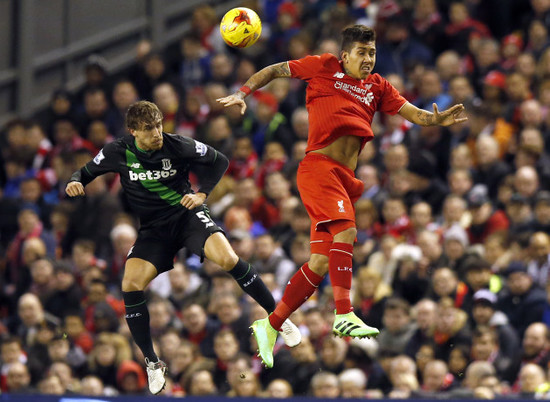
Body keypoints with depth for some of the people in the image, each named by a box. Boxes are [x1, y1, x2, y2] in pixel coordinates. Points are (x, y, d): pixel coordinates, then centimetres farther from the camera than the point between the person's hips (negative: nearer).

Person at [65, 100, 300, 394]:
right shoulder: (118, 153, -6)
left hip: (187, 215, -2)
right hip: (153, 228, 2)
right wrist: (75, 182, -12)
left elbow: (219, 161, 4)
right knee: (130, 285, -19)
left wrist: (202, 193, -8)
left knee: (228, 259, -28)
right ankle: (152, 364, -5)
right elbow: (87, 172, 10)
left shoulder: (177, 146, -11)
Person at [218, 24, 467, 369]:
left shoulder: (377, 87, 20)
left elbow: (413, 113, 9)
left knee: (321, 263, 2)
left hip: (345, 178, 6)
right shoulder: (325, 68, 8)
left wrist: (437, 119, -11)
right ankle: (344, 315, -35)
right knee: (346, 230, -28)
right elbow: (274, 71, 17)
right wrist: (244, 92, 4)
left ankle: (271, 326, 11)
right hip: (319, 166, -6)